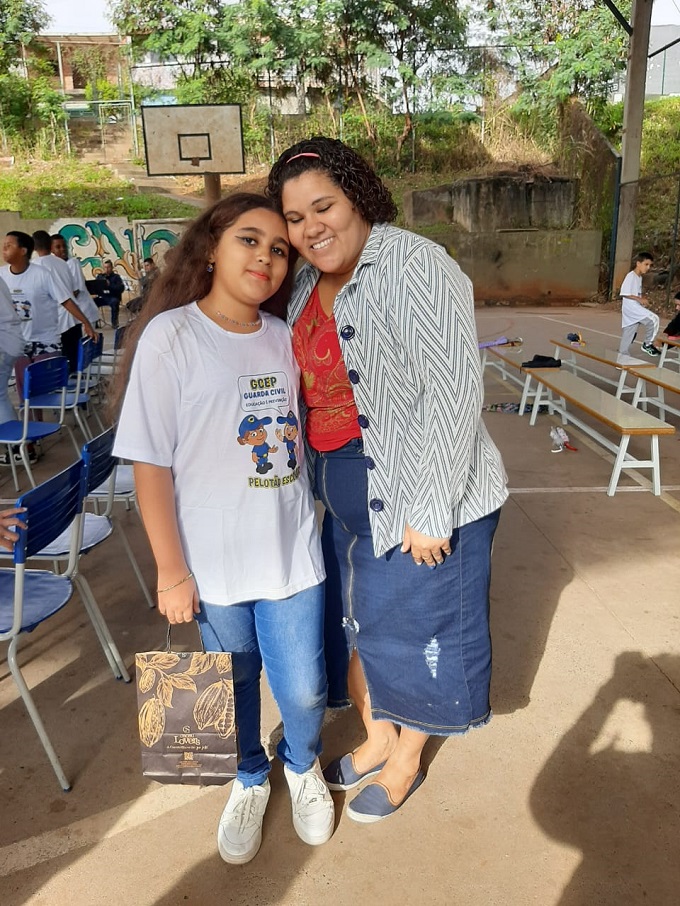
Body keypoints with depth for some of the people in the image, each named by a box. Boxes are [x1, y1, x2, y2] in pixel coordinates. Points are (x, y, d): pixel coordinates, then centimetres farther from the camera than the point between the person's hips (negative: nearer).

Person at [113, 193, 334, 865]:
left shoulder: (284, 338, 2)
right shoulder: (170, 335, -11)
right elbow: (150, 464, -10)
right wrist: (171, 571, -9)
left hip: (292, 553, 3)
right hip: (214, 563, -3)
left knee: (303, 690, 11)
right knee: (234, 683, 18)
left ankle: (302, 765, 46)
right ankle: (249, 779, 48)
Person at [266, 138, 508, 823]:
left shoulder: (414, 267, -17)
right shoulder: (309, 283, 8)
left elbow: (454, 393, -21)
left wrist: (430, 511, -22)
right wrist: (322, 480, 15)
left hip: (421, 499, -8)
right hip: (345, 499, 8)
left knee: (412, 626, 10)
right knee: (355, 619, 20)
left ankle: (406, 761, 36)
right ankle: (376, 737, 46)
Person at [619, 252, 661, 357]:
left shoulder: (639, 277, 17)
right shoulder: (631, 276, -12)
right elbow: (624, 293, -19)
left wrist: (643, 298, 4)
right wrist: (639, 299, -20)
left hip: (636, 307, 9)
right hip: (630, 306, -9)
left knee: (629, 333, 12)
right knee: (653, 319, -19)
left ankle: (622, 355, 19)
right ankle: (647, 344, -7)